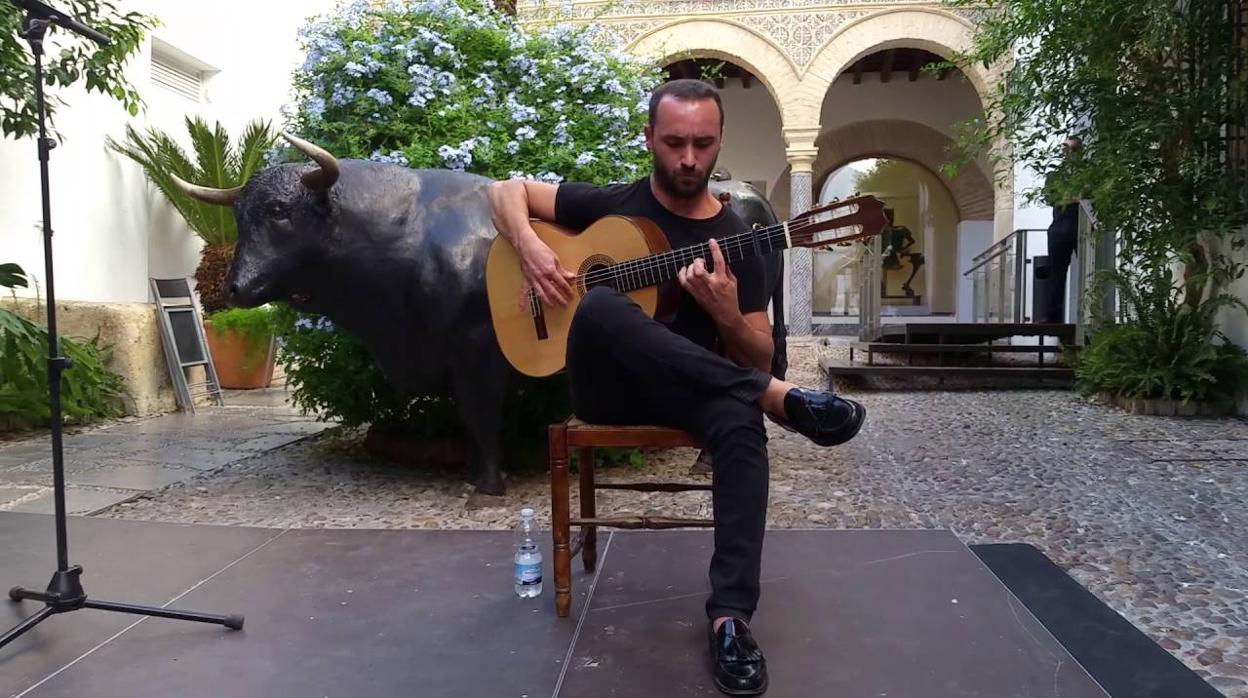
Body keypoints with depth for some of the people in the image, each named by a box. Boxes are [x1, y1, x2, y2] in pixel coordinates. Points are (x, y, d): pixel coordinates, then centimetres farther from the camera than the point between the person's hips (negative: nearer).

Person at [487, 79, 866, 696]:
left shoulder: (734, 239, 4)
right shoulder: (610, 203, 3)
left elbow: (759, 357, 2)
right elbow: (505, 192, 10)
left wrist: (729, 316, -22)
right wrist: (531, 247, -12)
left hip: (690, 389, 1)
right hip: (604, 383, 0)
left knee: (743, 425, -35)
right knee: (601, 306, -36)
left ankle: (730, 615, -31)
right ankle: (779, 399, -34)